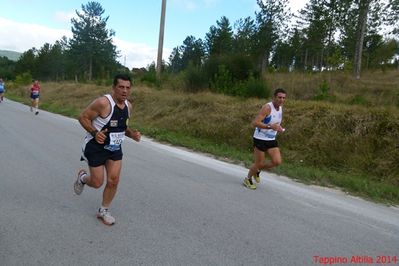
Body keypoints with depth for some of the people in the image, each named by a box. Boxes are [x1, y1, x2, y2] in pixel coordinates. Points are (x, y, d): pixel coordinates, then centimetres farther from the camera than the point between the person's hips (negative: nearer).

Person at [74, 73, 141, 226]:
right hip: (96, 147, -6)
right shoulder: (103, 103, -23)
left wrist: (132, 134, -4)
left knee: (113, 181, 1)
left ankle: (103, 211, 22)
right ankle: (82, 177, 38)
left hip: (115, 148, 6)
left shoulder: (128, 106, 1)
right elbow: (83, 117, -16)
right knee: (97, 183, 2)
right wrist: (95, 133, -29)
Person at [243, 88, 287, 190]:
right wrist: (270, 126, -33)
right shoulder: (267, 107, -19)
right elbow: (255, 123, -26)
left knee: (277, 161, -4)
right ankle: (248, 179, 30)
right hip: (260, 139, -7)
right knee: (258, 163, 2)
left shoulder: (280, 107, 7)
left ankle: (258, 170, 22)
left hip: (271, 139, 7)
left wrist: (279, 128, 5)